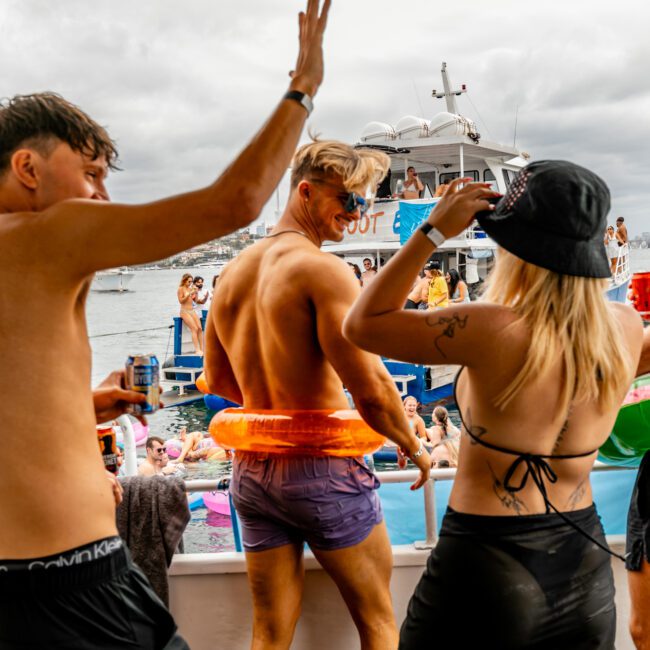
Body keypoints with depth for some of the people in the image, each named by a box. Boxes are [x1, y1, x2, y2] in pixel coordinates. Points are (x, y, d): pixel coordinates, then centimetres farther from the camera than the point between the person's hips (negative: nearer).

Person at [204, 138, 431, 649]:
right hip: (322, 468, -6)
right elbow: (371, 388, -22)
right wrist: (415, 447, -5)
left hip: (251, 468, 7)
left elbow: (218, 379, 17)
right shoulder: (324, 269, -16)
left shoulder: (234, 272, 8)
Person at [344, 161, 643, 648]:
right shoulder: (627, 327, -8)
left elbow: (362, 324, -13)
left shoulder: (494, 333, -24)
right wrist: (563, 234, 11)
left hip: (487, 564, -5)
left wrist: (432, 232, -14)